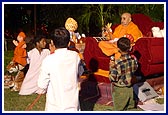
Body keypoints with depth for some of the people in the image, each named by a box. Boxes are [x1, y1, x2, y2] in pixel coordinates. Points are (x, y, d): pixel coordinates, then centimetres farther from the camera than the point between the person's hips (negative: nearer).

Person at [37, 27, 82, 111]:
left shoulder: (48, 60, -18)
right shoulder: (75, 56, -7)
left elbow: (42, 84, -10)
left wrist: (43, 90, 11)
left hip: (55, 106, -3)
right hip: (73, 104, 3)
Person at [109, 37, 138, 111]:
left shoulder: (117, 63, -28)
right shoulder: (134, 59, -12)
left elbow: (112, 78, -20)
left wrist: (111, 67, -13)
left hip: (119, 90, -5)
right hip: (129, 88, 5)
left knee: (119, 109, 13)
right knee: (129, 108, 23)